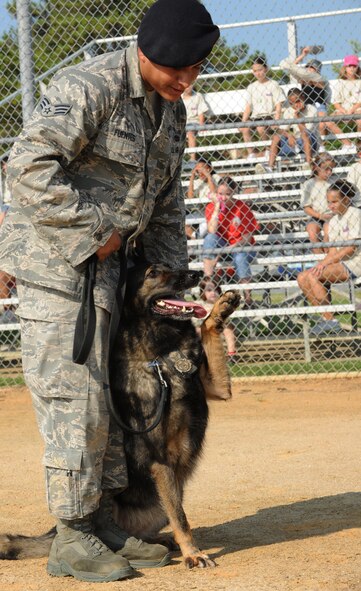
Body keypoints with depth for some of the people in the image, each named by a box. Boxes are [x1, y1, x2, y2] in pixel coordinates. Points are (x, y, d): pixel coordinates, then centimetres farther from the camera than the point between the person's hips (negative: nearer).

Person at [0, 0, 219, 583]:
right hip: (55, 261, -9)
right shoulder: (87, 88, -17)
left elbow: (165, 207, 20)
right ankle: (71, 539, 1)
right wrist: (92, 233, -22)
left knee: (114, 392, 11)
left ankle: (103, 523, 21)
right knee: (74, 393, -8)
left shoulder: (171, 112, 12)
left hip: (108, 264, 9)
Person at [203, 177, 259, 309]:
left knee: (240, 257, -36)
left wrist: (234, 247, -23)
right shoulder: (211, 207, -4)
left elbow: (248, 236, -8)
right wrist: (217, 206, -20)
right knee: (210, 238, -27)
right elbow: (212, 231, -20)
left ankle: (248, 300, -26)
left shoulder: (241, 207, -9)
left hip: (242, 246, -2)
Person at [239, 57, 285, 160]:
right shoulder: (251, 87, 17)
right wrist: (243, 122, -1)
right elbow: (248, 107, 14)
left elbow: (278, 106, -1)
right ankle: (251, 153, -21)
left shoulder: (273, 85, 4)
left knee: (261, 128, -34)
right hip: (255, 117, 4)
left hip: (269, 116, -4)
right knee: (245, 129, -27)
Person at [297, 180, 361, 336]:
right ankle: (325, 317, -10)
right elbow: (333, 251, 12)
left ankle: (329, 320, -19)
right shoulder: (333, 221, 17)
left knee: (312, 276, -24)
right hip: (339, 263, 8)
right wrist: (321, 264, -8)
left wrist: (325, 263, -15)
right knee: (302, 278, -8)